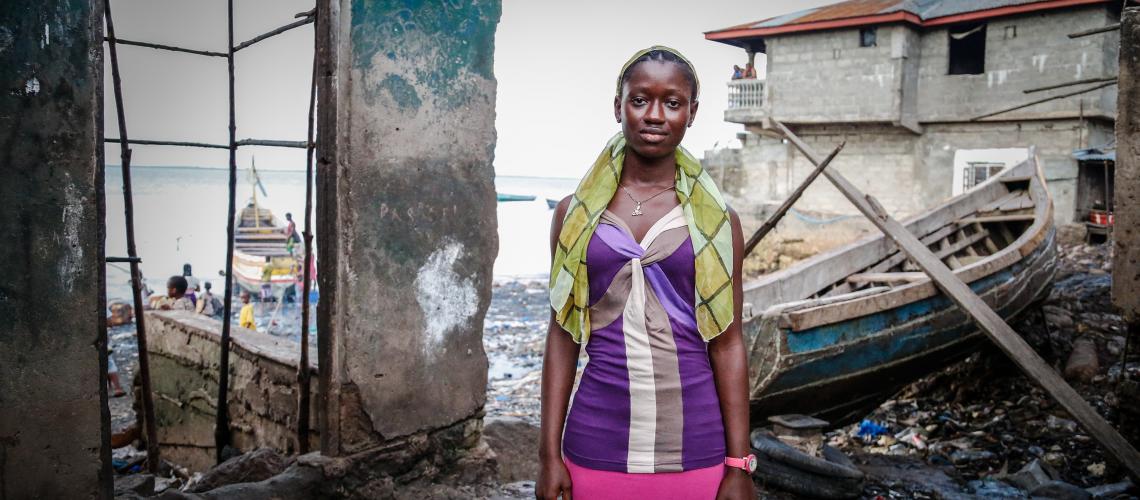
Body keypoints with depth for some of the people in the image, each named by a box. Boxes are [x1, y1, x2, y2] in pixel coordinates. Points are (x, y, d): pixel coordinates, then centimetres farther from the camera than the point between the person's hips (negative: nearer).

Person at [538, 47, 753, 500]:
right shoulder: (575, 214, 1)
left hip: (695, 448, 0)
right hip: (597, 447, 1)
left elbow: (727, 344, 0)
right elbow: (562, 336, 3)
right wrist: (550, 453, 1)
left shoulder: (716, 221, 0)